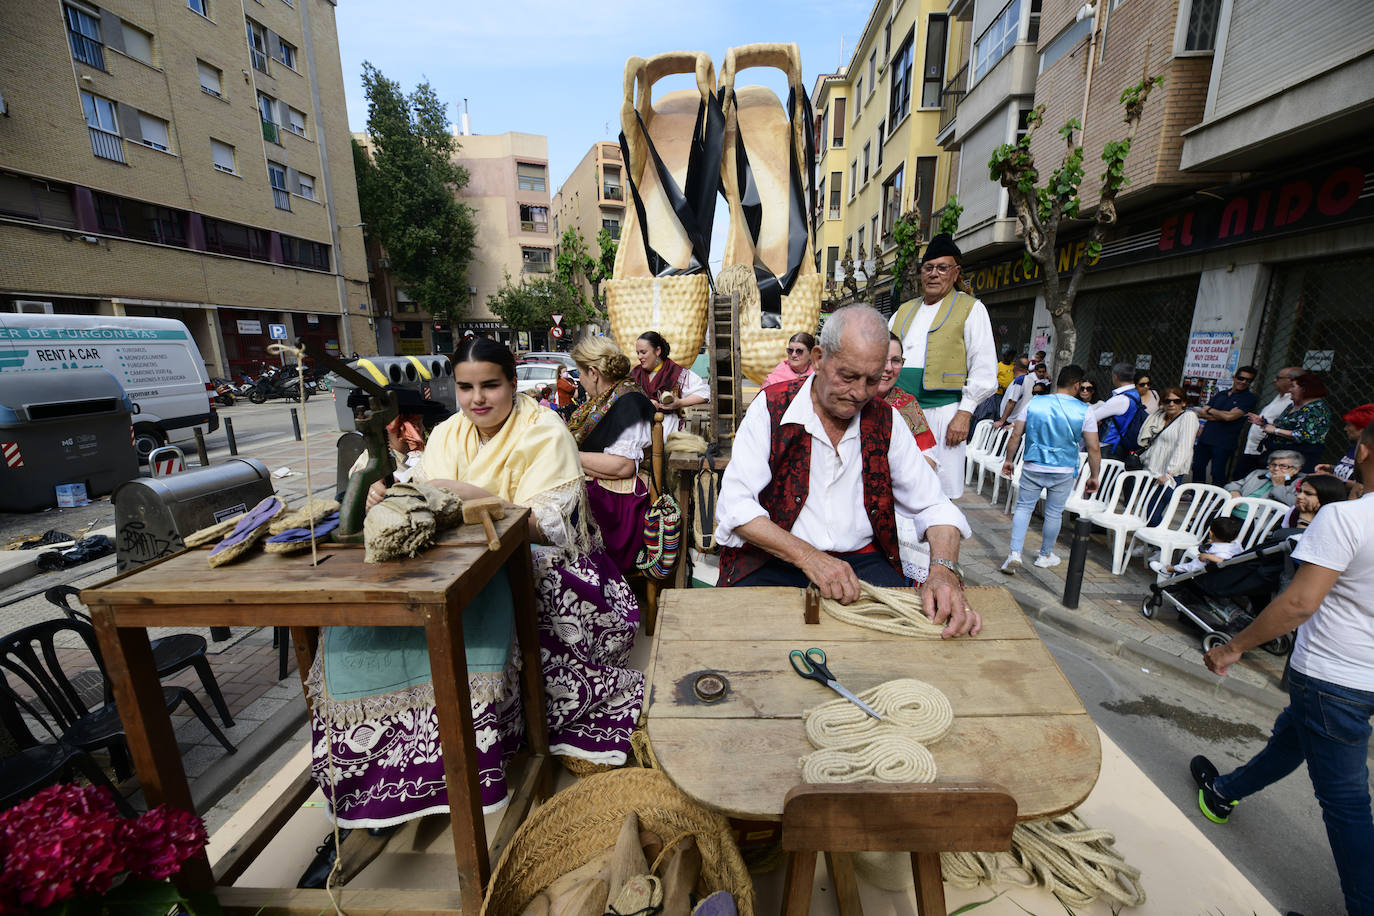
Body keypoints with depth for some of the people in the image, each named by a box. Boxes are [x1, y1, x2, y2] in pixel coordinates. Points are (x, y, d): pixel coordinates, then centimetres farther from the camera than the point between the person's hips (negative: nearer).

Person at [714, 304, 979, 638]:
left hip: (861, 559, 3)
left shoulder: (885, 420, 6)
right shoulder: (772, 408, -5)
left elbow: (934, 505, 5)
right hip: (774, 559, -2)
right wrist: (807, 556, -25)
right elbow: (735, 504, -14)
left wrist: (944, 570, -16)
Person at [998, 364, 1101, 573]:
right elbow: (1094, 449, -4)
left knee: (1023, 507, 8)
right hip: (1063, 471, 0)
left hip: (1032, 468, 0)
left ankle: (1014, 552, -4)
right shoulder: (1084, 411, -5)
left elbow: (1015, 436, -2)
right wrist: (1093, 476, 7)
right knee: (1054, 513, 13)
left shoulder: (1033, 403, -3)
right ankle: (1045, 556, 28)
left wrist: (1008, 460, 10)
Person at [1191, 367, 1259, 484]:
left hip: (1224, 443, -5)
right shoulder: (1220, 394, 14)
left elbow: (1229, 416, -13)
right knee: (1197, 468, 11)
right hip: (1204, 438, 5)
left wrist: (1209, 410, 1)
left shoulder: (1250, 398, -1)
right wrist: (1220, 416, -9)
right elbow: (1200, 413, 6)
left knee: (1217, 473, -3)